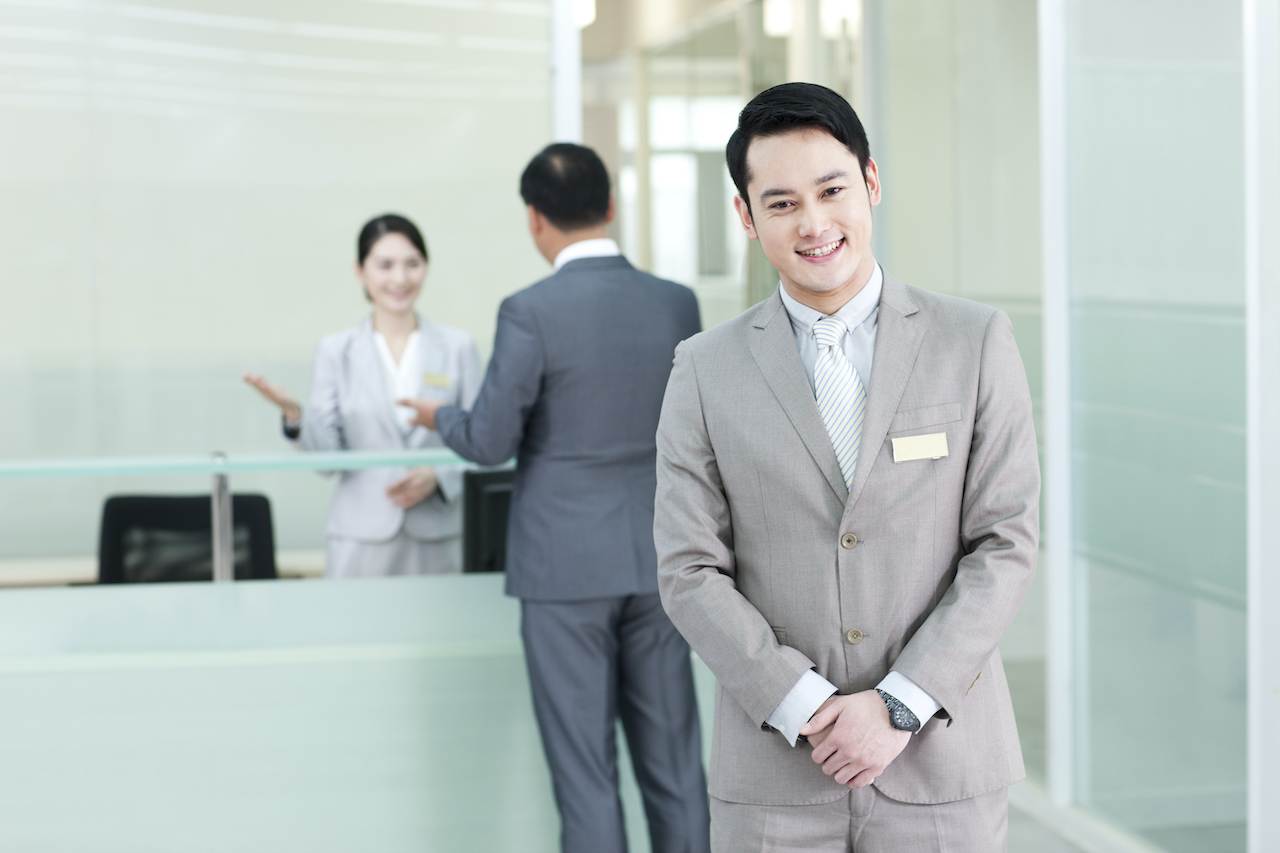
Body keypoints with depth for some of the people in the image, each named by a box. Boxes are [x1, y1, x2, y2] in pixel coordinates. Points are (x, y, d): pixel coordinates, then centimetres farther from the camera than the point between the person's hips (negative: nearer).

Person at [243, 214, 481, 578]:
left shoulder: (458, 346, 6)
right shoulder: (336, 351, 6)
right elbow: (327, 455, 1)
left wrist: (438, 475, -12)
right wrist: (294, 416, -17)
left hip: (439, 539, 0)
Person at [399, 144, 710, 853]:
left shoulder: (530, 313, -14)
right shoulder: (676, 303, 1)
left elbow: (490, 441, -11)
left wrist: (439, 416, 10)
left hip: (567, 567, -4)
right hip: (657, 559, 4)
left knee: (585, 771, 4)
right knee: (672, 762, 11)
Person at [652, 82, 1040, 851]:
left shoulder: (976, 343, 1)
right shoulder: (706, 371, 3)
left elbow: (1007, 543, -2)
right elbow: (692, 572, 0)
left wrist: (901, 705, -10)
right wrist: (805, 710, -11)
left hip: (941, 767, 0)